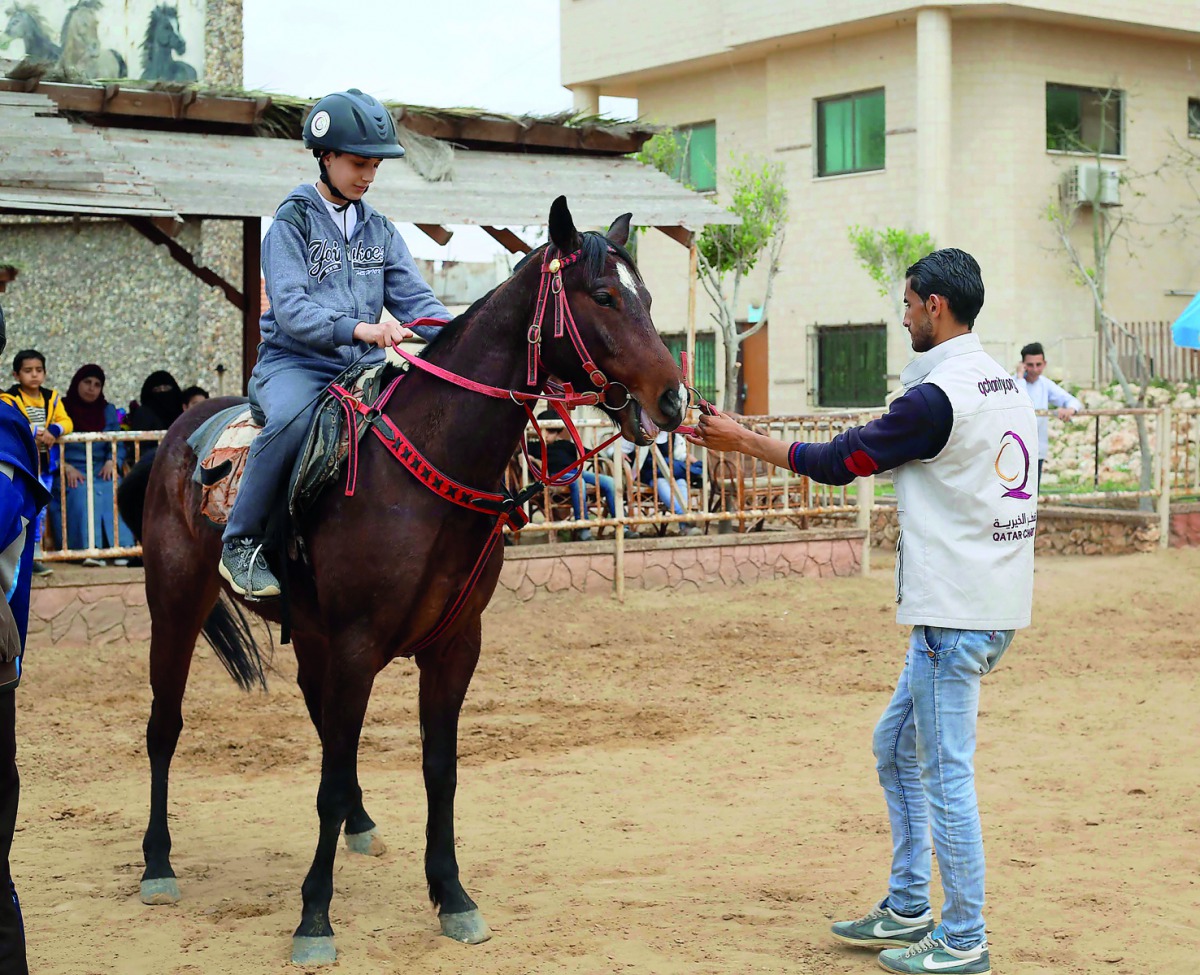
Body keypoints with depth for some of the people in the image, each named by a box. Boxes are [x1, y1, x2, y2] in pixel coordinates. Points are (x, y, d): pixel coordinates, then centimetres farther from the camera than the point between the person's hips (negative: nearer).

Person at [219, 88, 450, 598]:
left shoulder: (380, 231, 16)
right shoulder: (293, 222, -1)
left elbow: (416, 298, 7)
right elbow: (290, 310, -15)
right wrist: (356, 328, -31)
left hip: (363, 366, 5)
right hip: (294, 363, -5)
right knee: (292, 417, -38)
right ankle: (240, 542, -23)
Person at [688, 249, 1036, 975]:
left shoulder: (937, 396, -17)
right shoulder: (1010, 389, 12)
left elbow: (839, 462, -10)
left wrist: (745, 441, 1)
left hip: (955, 615, -10)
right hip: (999, 605, 10)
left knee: (946, 772, -2)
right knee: (897, 746, 19)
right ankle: (907, 910, 26)